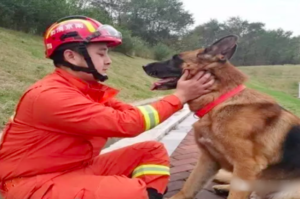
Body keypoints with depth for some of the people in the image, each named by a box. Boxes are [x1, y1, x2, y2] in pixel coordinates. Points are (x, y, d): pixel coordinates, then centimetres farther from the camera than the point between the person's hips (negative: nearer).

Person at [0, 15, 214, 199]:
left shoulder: (88, 88, 4)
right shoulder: (49, 95, -25)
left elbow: (131, 113, -4)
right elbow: (126, 123, -28)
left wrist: (180, 96, -10)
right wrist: (179, 97, -19)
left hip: (78, 168, 9)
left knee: (152, 151, 2)